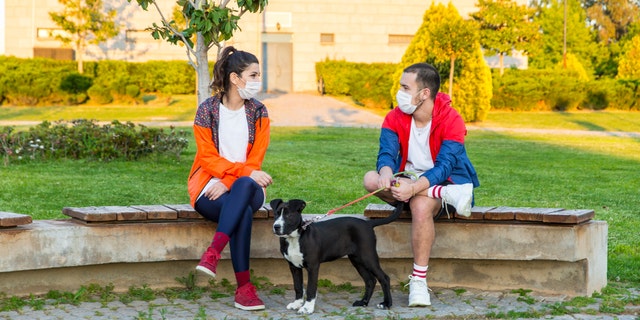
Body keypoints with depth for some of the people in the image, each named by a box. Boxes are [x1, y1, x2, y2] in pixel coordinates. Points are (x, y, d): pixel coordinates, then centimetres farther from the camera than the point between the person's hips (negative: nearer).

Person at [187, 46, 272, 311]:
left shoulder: (258, 112, 7)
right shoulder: (207, 110, -2)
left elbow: (255, 160, 0)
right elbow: (208, 158, -7)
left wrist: (228, 182, -16)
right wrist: (247, 171, -20)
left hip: (247, 185, 2)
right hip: (209, 186, -2)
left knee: (243, 186, -38)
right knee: (242, 210, -35)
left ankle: (213, 254, -45)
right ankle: (244, 287, -37)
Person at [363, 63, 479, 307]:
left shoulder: (451, 120, -17)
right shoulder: (395, 118, -4)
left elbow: (444, 166, -25)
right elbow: (386, 154, -14)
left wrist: (414, 188, -42)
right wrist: (386, 174, -39)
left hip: (441, 181, -5)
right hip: (407, 180, 5)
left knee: (421, 205, -39)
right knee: (371, 179, -26)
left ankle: (419, 282, -30)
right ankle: (448, 195, -30)